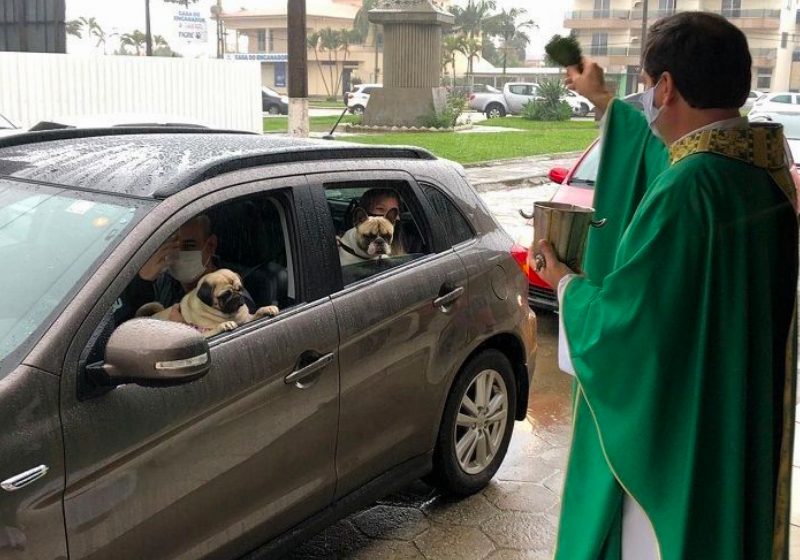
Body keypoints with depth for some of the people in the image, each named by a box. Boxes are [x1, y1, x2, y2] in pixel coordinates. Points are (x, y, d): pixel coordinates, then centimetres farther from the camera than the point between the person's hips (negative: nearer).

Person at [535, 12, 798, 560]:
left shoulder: (685, 190, -29)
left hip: (673, 425, -8)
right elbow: (668, 143, 19)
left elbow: (621, 319, -23)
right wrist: (602, 99, 32)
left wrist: (566, 283, -3)